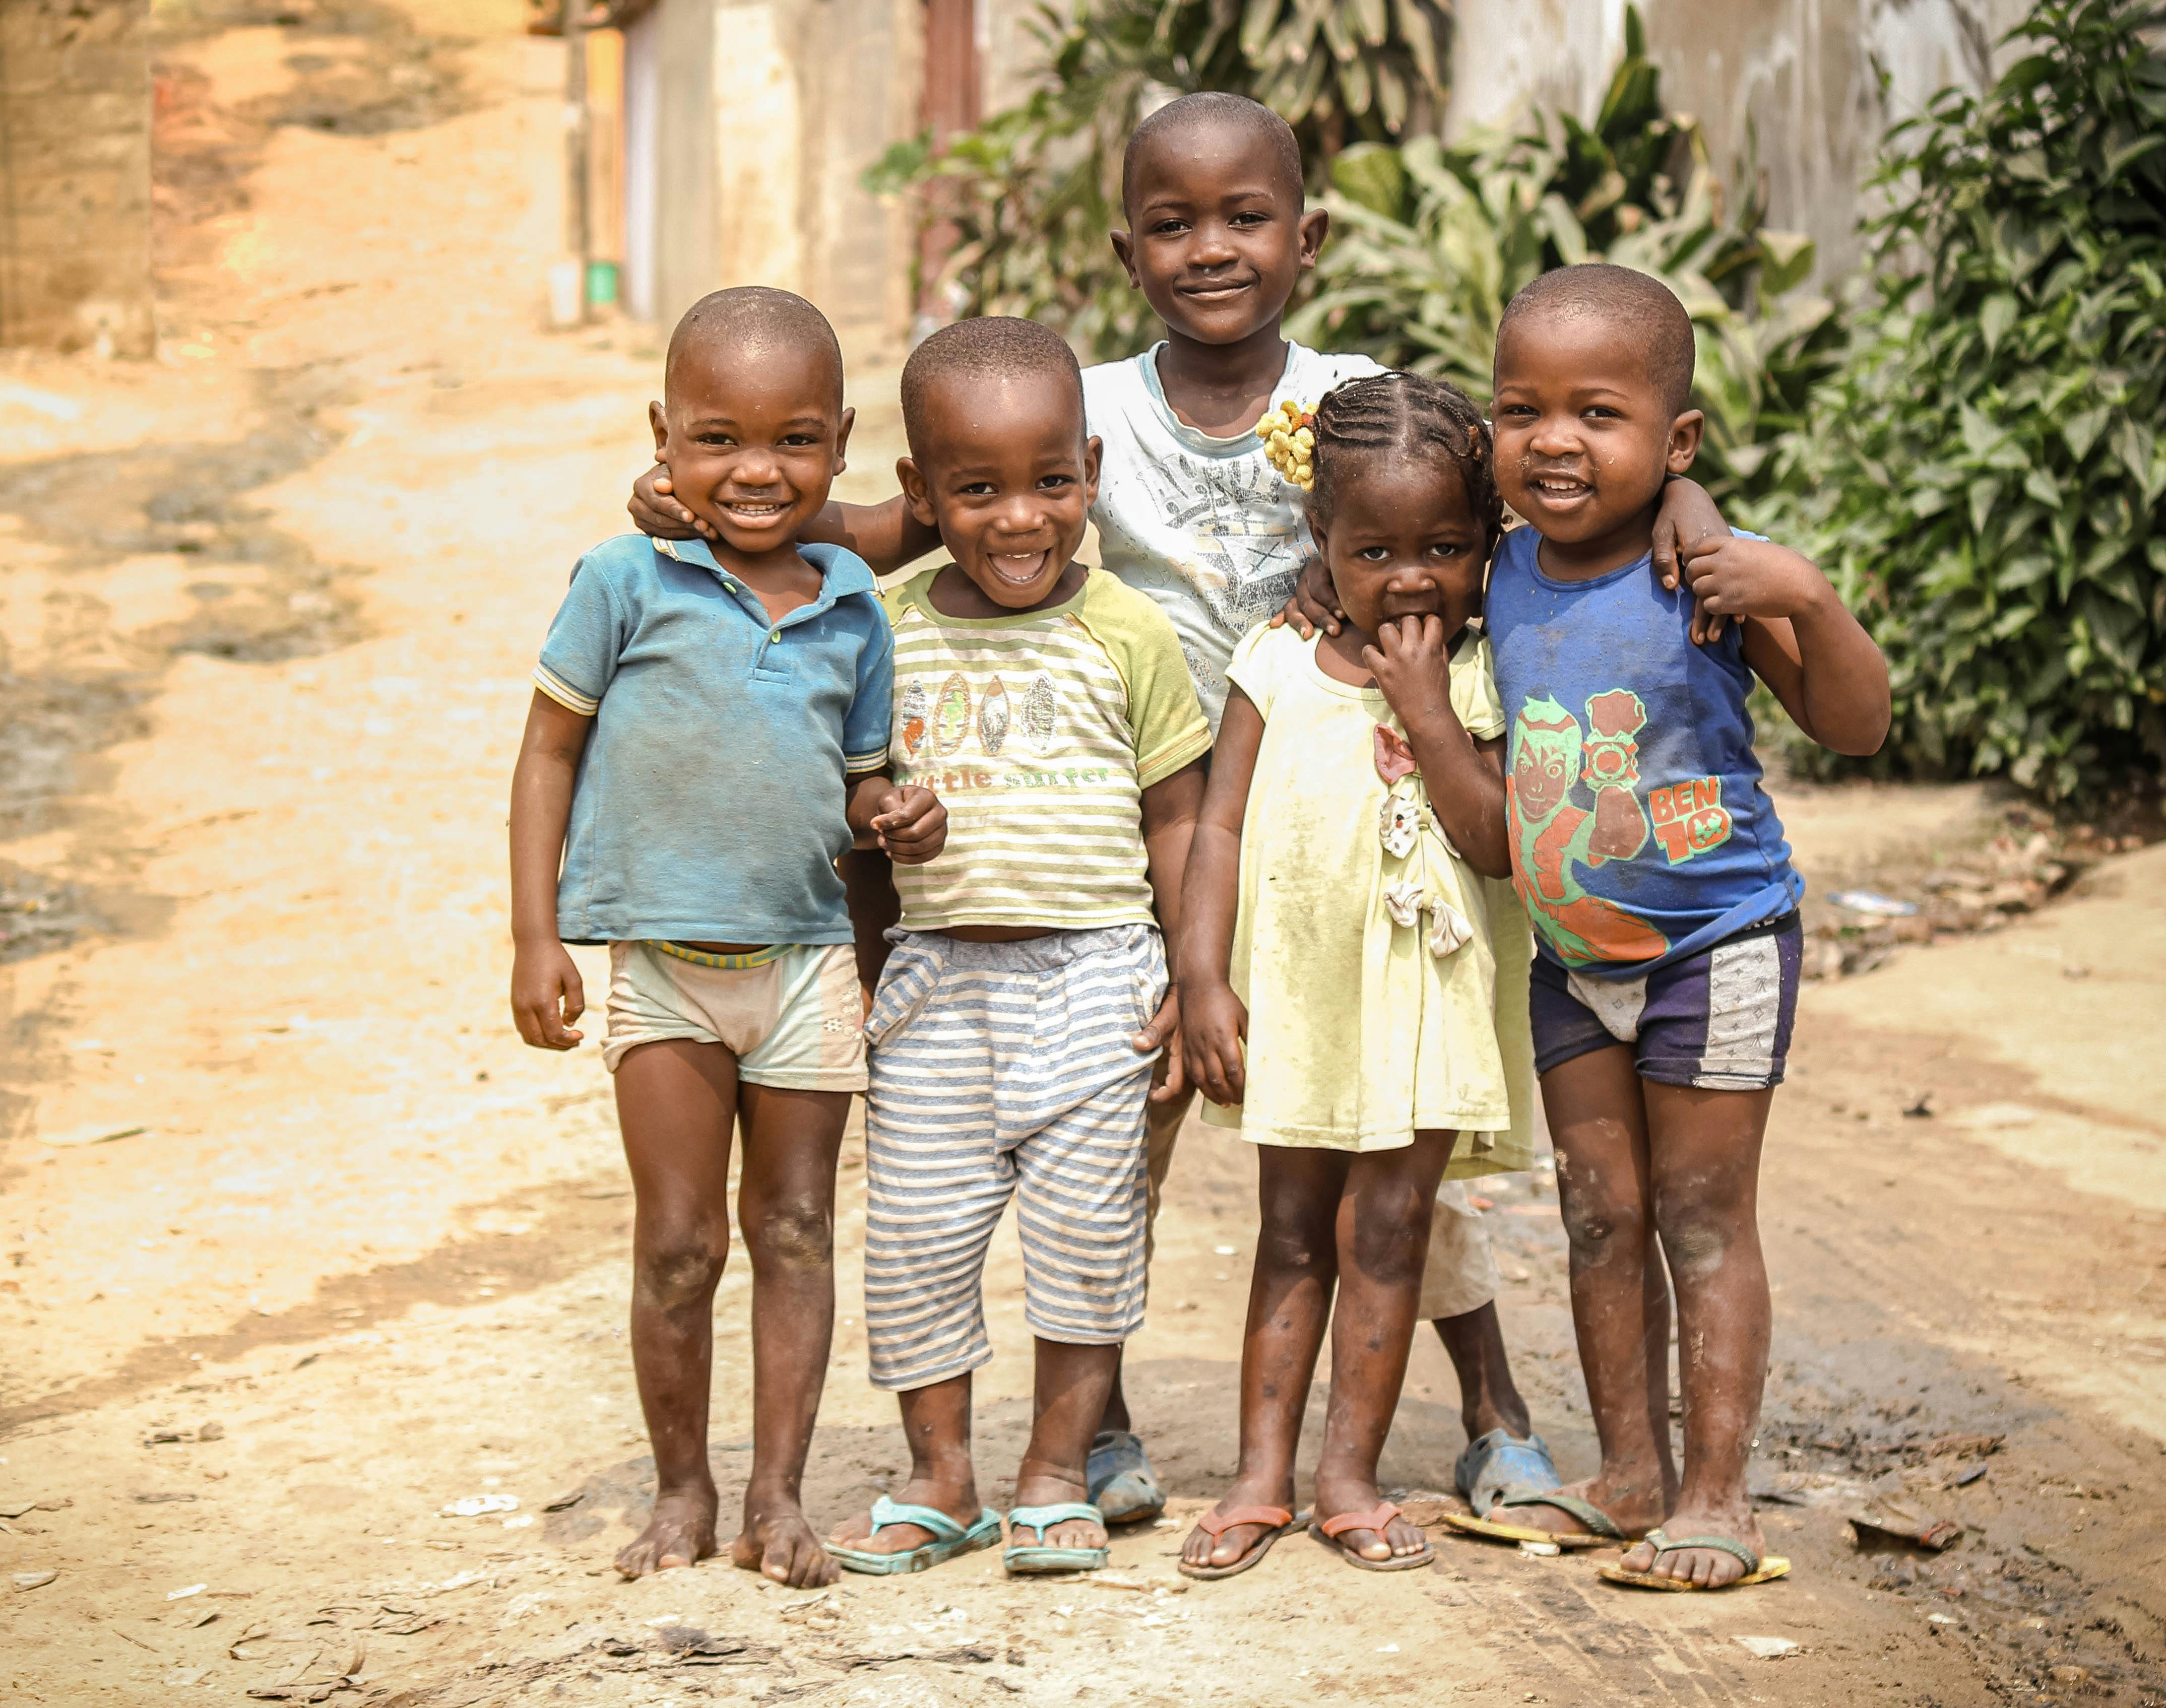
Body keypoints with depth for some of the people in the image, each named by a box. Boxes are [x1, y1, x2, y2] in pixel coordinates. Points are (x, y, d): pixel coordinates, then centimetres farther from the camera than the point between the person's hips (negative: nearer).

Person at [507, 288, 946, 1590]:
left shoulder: (854, 610, 3)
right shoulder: (630, 582, -8)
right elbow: (550, 752, -3)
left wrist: (896, 817, -10)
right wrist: (536, 938, -7)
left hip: (808, 957, 3)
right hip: (661, 957, -3)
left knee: (796, 1229, 8)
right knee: (678, 1242, 5)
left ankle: (779, 1494, 18)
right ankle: (683, 1490, 21)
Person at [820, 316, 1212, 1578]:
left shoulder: (1127, 636, -2)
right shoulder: (886, 631, 3)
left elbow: (1177, 814, 3)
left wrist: (1196, 975, 0)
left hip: (1091, 970, -2)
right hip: (937, 970, 2)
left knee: (1087, 1224, 3)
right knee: (917, 1230, 5)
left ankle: (1060, 1472, 18)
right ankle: (942, 1481, 20)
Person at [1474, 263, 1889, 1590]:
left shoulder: (1708, 579, -18)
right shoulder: (1500, 577, -2)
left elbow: (1856, 726, -17)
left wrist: (1809, 601, -33)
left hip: (1715, 945, -5)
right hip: (1571, 956, 5)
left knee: (1703, 1220, 2)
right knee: (1602, 1218, 11)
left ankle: (1718, 1496, 11)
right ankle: (1631, 1476, 23)